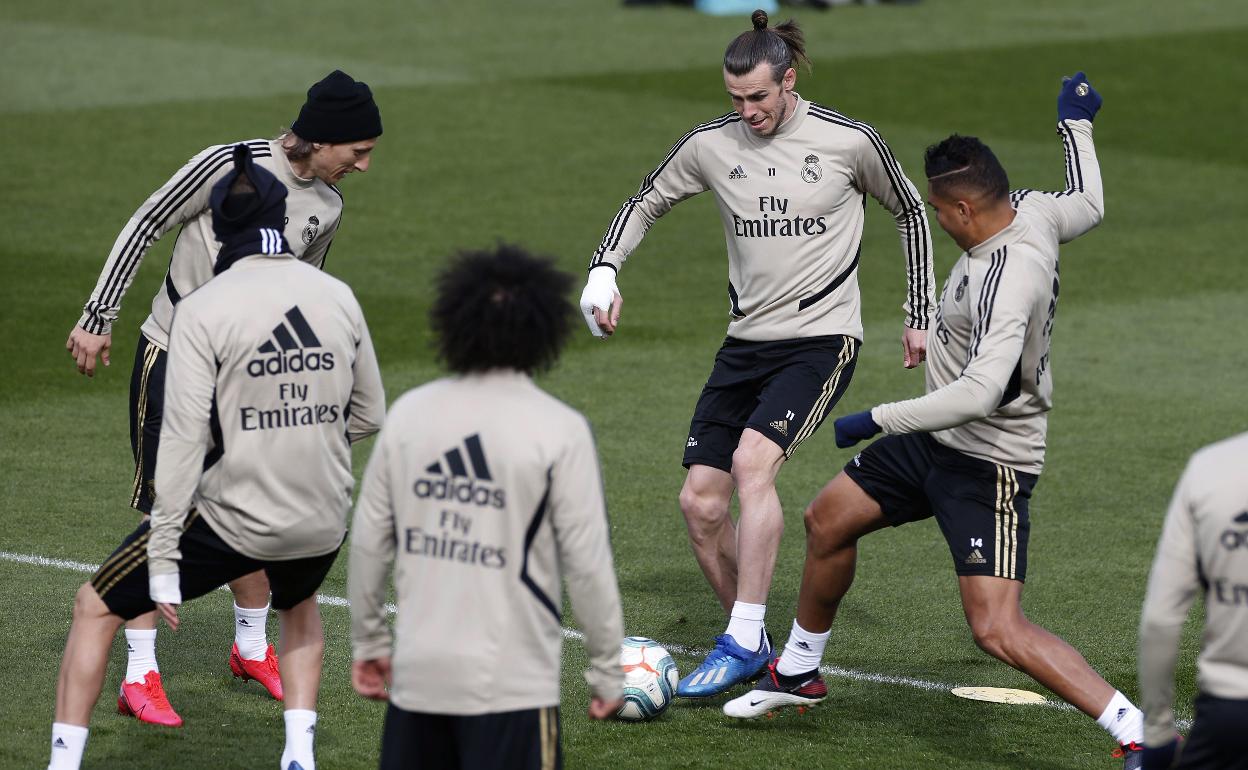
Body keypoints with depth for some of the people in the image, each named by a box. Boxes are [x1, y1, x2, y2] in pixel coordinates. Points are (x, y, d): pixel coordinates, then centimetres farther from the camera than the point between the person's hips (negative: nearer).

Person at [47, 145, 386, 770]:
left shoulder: (203, 309, -13)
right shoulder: (338, 297, 0)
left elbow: (183, 438, -17)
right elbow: (368, 415, 9)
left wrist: (163, 562, -15)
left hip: (232, 518, -4)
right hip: (325, 520, 4)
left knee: (95, 607, 15)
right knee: (299, 607, 38)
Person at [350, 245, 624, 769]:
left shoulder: (408, 414, 3)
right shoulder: (559, 431, -9)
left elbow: (369, 540, 8)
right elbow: (587, 563, -8)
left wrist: (369, 641, 20)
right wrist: (608, 671, 2)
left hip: (417, 671, 4)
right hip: (511, 682, -4)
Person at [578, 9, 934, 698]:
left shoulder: (849, 142, -7)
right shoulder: (711, 145, 1)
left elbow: (909, 212, 8)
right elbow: (647, 202, 17)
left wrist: (917, 316, 10)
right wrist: (604, 270, 0)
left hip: (821, 337, -5)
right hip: (746, 341, 5)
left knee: (752, 462, -27)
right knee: (700, 503, -2)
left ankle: (741, 642, -24)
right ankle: (751, 646, 17)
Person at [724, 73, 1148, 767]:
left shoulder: (1008, 279, -32)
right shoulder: (1034, 211, -5)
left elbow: (981, 392, -40)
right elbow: (1089, 207, 19)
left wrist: (877, 421, -31)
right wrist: (1077, 123, 33)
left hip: (988, 463, -10)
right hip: (938, 441, 10)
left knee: (999, 631, -18)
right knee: (828, 522, 22)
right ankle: (799, 673, 43)